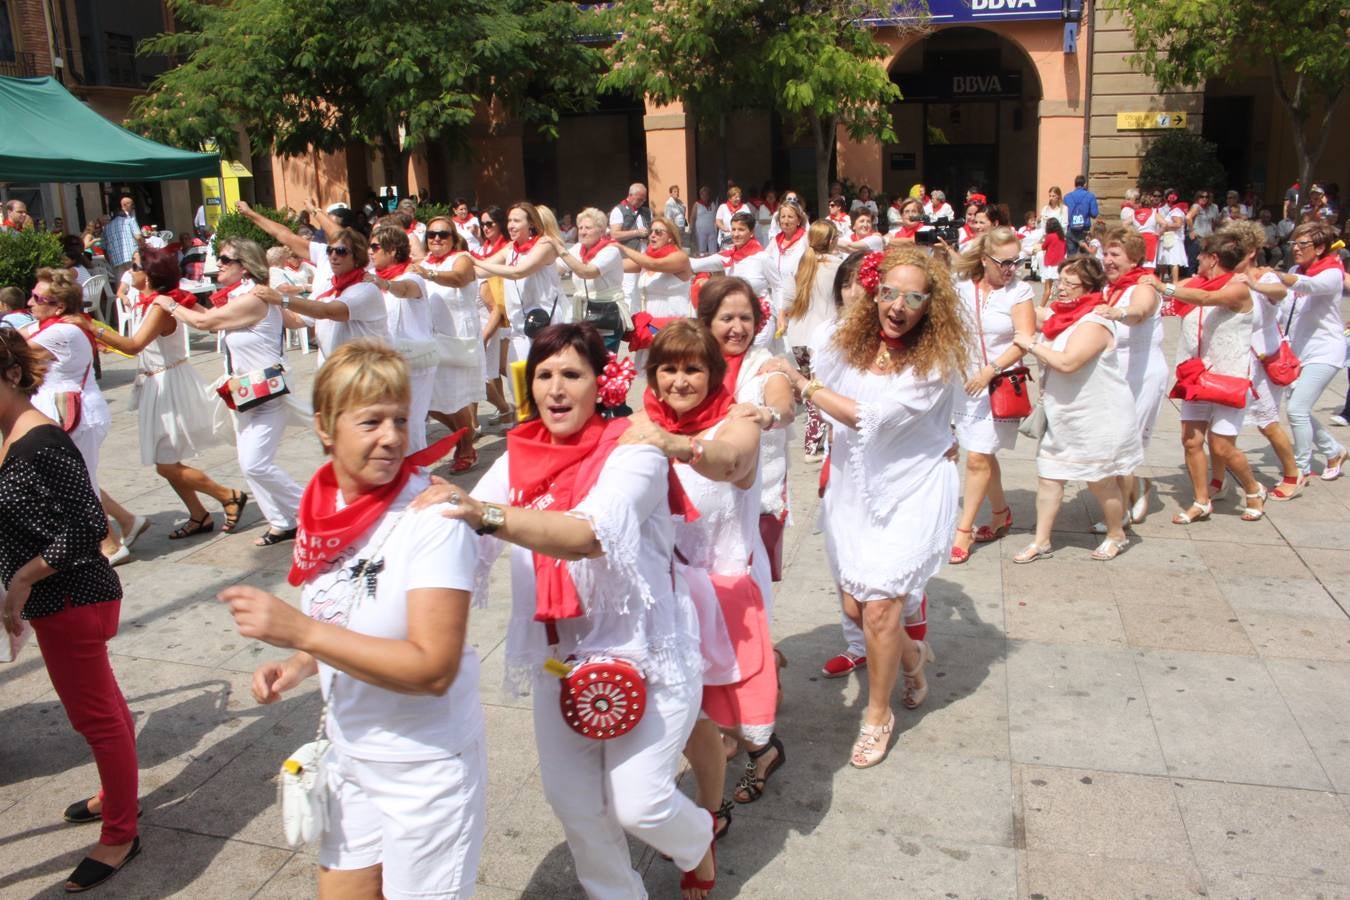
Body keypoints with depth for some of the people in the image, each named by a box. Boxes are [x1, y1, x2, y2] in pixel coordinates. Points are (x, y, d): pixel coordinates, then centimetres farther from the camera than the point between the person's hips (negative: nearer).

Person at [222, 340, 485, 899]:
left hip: (427, 768, -6)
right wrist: (297, 666, -2)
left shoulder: (431, 516, -23)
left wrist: (300, 631, -30)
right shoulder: (324, 509, -2)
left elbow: (434, 669, -28)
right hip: (350, 757, 7)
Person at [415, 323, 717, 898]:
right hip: (558, 656, 5)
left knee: (637, 805, -1)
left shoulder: (632, 451, -17)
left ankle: (697, 839, 35)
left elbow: (592, 533, -37)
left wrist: (485, 514, -49)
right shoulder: (519, 460, -1)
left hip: (646, 653, -5)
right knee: (571, 800, 12)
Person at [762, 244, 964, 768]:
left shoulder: (937, 361, -17)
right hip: (854, 485, 5)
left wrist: (802, 384, -21)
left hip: (912, 491, -4)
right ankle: (911, 656, 42)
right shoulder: (846, 339, -4)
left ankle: (878, 714, 18)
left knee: (878, 606, -8)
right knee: (854, 604, 7)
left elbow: (873, 418, -24)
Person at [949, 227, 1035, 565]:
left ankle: (964, 530, 3)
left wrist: (990, 370, -23)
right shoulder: (964, 286, 3)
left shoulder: (1019, 291, -7)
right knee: (983, 454, 15)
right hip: (966, 381, 5)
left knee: (977, 458, -8)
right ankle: (1001, 513, 34)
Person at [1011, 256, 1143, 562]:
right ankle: (1041, 542, 15)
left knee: (1101, 482, 8)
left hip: (1099, 419, -8)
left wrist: (1031, 344, -23)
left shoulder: (1094, 323, -21)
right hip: (1062, 417, 8)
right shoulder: (1059, 315, 6)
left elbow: (1067, 362, -34)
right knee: (1048, 476, 6)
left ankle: (1117, 535, 32)